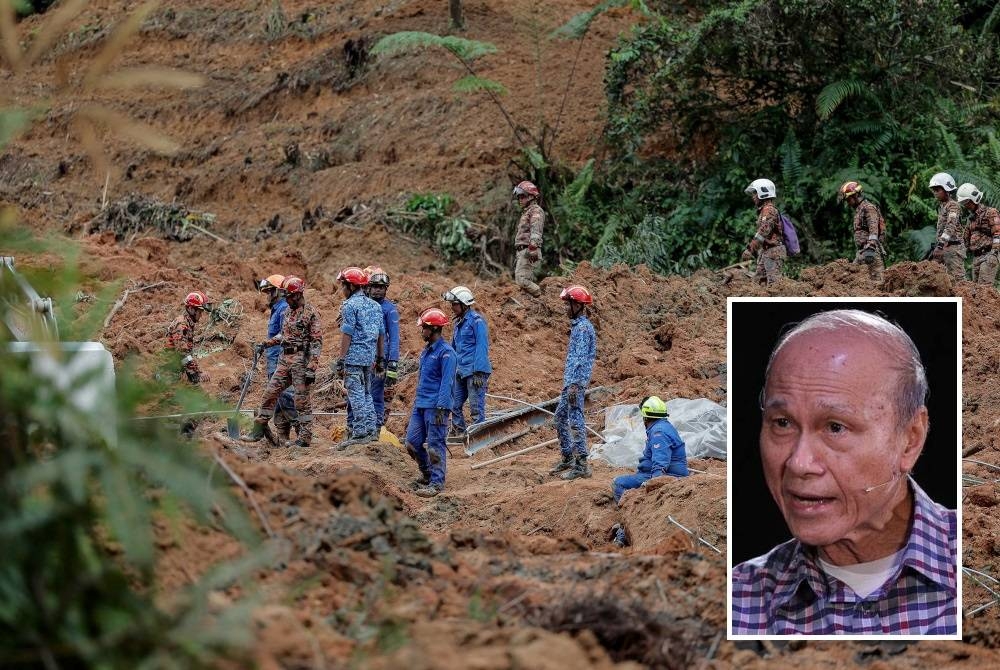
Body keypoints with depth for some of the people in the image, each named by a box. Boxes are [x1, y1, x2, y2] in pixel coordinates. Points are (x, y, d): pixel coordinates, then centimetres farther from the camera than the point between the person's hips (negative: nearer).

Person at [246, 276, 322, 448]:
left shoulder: (310, 313, -11)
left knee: (303, 400, -4)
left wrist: (311, 368, -20)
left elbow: (317, 342, -15)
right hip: (285, 359, 8)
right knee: (270, 392, 6)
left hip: (301, 360, -8)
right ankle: (259, 429, 13)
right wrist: (266, 344, 18)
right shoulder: (288, 312, 14)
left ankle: (305, 438, 2)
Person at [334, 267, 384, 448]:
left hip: (354, 356, -8)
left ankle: (360, 433, -8)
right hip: (370, 356, 8)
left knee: (356, 394, -6)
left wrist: (341, 360, -12)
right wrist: (380, 357, 21)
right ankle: (371, 430, 15)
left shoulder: (350, 305, -10)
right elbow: (380, 334, 15)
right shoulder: (375, 306, 13)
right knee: (366, 394, 15)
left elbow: (347, 335, -14)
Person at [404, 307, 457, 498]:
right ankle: (427, 473, 26)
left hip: (435, 407, -9)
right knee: (412, 443, 9)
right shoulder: (426, 351, 16)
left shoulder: (446, 352, -12)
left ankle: (437, 482, 0)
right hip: (420, 406, 9)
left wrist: (441, 407, -22)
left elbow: (447, 382, -17)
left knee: (435, 445, -5)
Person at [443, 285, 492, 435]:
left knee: (476, 408, -6)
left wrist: (478, 372, -20)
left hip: (475, 372, -9)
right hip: (460, 371, 9)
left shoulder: (476, 320, -10)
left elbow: (482, 347, -15)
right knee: (455, 405, 9)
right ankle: (458, 433, 17)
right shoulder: (458, 323, 17)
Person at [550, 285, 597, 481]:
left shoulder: (583, 328, -15)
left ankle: (582, 465, -11)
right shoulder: (577, 326, 17)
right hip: (570, 381, 11)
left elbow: (581, 359, -22)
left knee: (575, 421, -11)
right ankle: (567, 459, 26)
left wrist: (574, 385, -26)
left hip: (576, 381, -11)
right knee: (560, 417, 18)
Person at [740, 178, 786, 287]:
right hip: (765, 252, 11)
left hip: (773, 252, -11)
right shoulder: (763, 210, 19)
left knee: (774, 282, -13)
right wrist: (751, 250, 20)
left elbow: (763, 233, -22)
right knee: (758, 280, 9)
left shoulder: (769, 210, -13)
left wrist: (750, 250, -22)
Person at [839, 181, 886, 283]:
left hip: (871, 249, -10)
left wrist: (870, 247, -29)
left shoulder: (868, 208, -8)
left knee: (876, 278, -12)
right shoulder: (858, 209, 23)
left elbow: (873, 229, -19)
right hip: (861, 251, 10)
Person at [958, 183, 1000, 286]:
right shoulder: (972, 218, 20)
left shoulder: (990, 213, -5)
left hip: (987, 255, -9)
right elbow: (967, 239, 27)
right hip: (976, 257, 9)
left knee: (984, 286, -16)